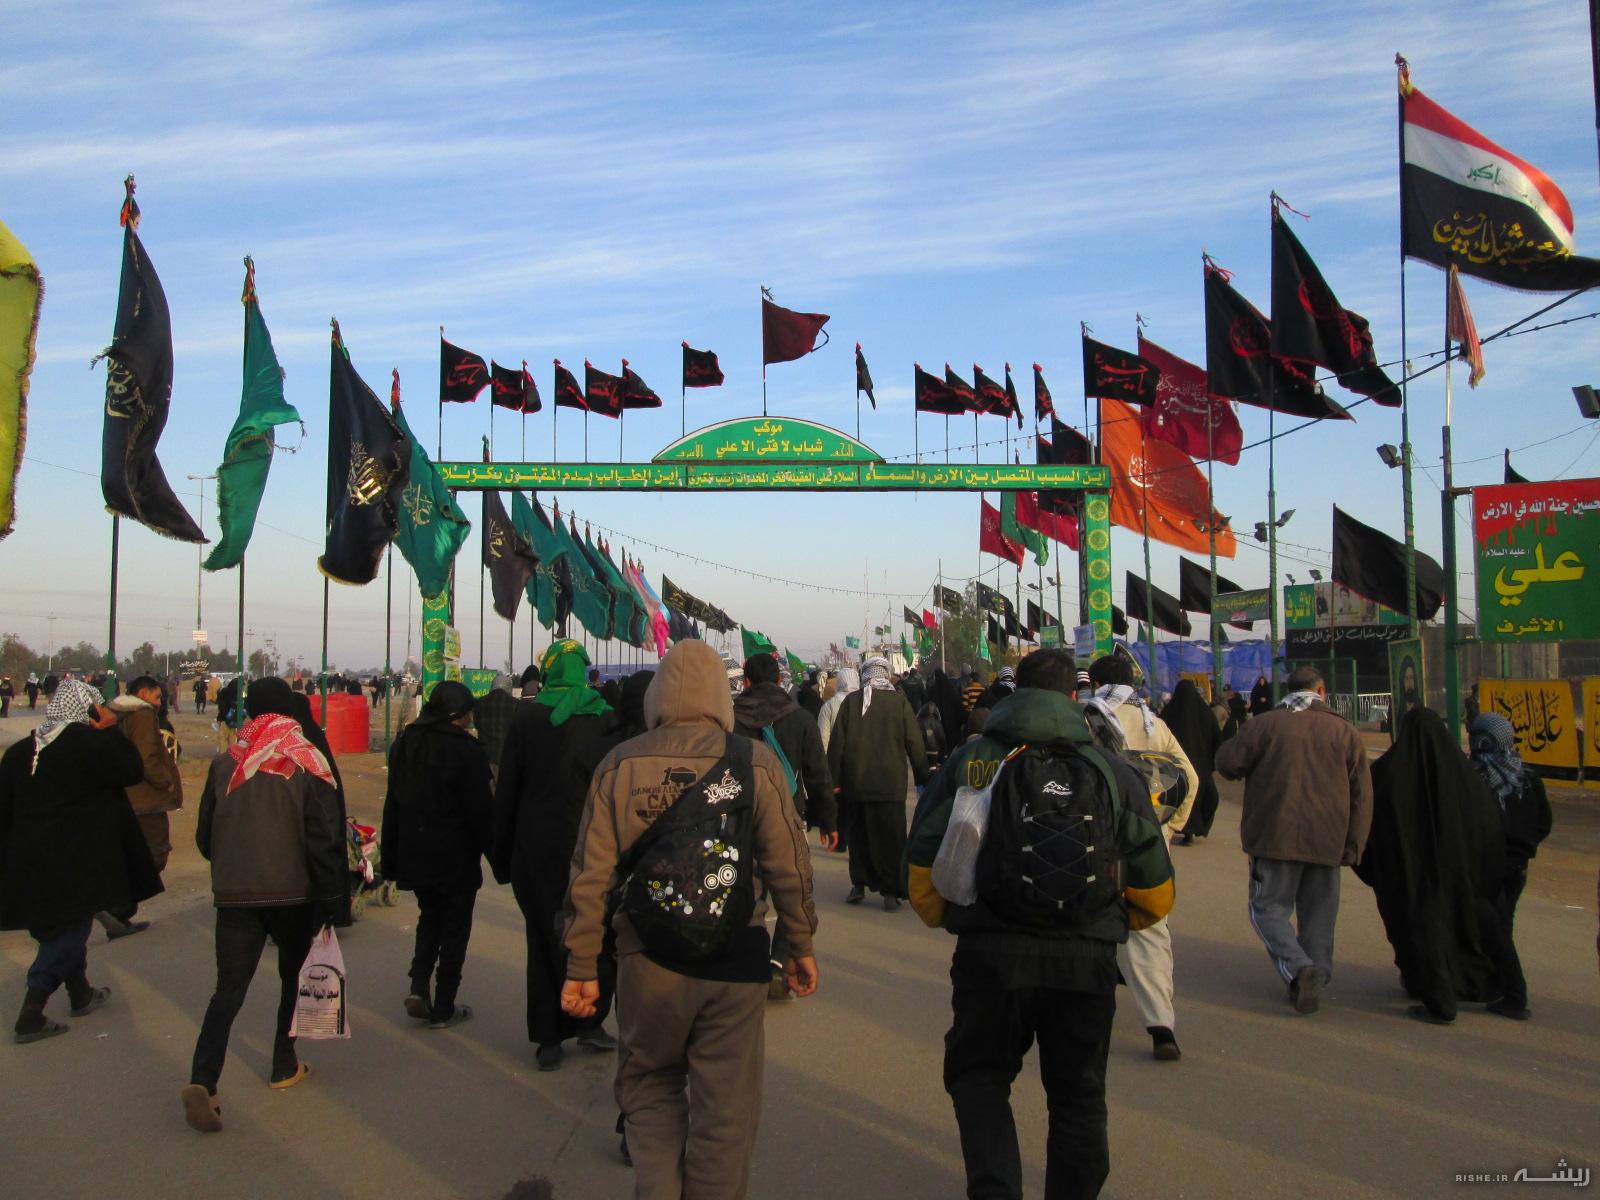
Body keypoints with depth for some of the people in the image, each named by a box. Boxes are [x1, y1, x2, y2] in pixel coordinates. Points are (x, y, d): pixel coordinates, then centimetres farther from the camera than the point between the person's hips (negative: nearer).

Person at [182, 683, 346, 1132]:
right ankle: (284, 1065, 27)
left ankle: (202, 1080, -12)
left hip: (234, 894, 2)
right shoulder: (307, 763, -9)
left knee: (229, 988, 3)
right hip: (293, 894, -1)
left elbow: (205, 836, 9)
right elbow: (324, 839, -11)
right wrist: (332, 902, -7)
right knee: (295, 975, 19)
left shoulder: (225, 763, 0)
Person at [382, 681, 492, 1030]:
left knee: (429, 916, 23)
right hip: (456, 856, -6)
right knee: (455, 927, 8)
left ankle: (419, 986, 7)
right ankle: (443, 1009, 13)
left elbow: (393, 805, 9)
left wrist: (390, 858, 14)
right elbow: (480, 811, -16)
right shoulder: (466, 750, -16)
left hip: (414, 854, 6)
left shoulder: (404, 743, 5)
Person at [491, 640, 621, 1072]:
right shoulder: (607, 721, -2)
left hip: (538, 850, 0)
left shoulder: (526, 720, -3)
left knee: (545, 938, 9)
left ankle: (550, 1037, 14)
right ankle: (590, 1022, 17)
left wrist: (502, 855, 8)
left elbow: (506, 792, 0)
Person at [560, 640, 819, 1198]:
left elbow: (592, 874, -4)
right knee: (725, 1106, 12)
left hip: (647, 958, 1)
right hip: (735, 961, -1)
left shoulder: (621, 764, -4)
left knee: (649, 1084, 22)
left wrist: (582, 967, 5)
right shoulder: (755, 761, -6)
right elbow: (789, 866, -3)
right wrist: (801, 947, 10)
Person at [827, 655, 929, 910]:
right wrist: (922, 779, 7)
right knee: (890, 838, 4)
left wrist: (835, 779, 7)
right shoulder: (899, 701, -5)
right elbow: (915, 743, -2)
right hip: (891, 784, -2)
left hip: (856, 783, 2)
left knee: (860, 835, 16)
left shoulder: (850, 701, -3)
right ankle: (891, 892, 4)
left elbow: (836, 743, -1)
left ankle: (859, 884, 20)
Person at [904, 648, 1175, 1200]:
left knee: (978, 1078, 17)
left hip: (990, 952, -1)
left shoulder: (967, 761, 0)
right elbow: (1155, 888, 7)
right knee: (1078, 1096, 20)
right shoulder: (1114, 771, 3)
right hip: (1087, 959, 2)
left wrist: (947, 918, 18)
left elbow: (922, 860, 0)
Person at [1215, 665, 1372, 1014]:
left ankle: (1298, 969, -16)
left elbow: (1227, 763, -3)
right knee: (1318, 915, 14)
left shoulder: (1264, 724, -4)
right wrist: (1353, 846, 8)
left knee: (1268, 908, 4)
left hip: (1276, 837, -3)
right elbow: (1362, 794, 4)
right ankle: (1316, 977, 15)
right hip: (1327, 841, 3)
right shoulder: (1345, 731, 5)